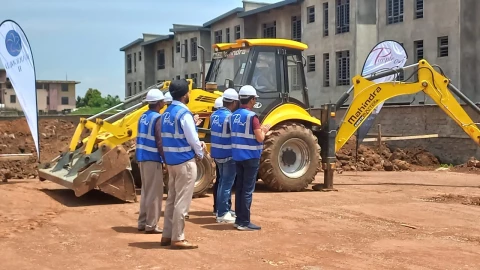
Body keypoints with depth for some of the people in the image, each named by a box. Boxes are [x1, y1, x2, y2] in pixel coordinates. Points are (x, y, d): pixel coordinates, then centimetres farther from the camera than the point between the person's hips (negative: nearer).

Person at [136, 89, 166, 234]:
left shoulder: (143, 117, 10)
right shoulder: (157, 118, -15)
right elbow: (160, 142, -18)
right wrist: (167, 160, -11)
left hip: (142, 158, 9)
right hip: (153, 159, -9)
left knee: (146, 190, 17)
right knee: (155, 193, -1)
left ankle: (142, 222, 22)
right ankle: (151, 225, 2)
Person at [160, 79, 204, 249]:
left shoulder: (167, 113, 9)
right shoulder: (184, 113, -17)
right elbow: (192, 139, -14)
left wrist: (197, 144, 12)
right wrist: (200, 153, 4)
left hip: (171, 160, 9)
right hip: (185, 161, -9)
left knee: (172, 199, 14)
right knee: (182, 201, -2)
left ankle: (167, 235, 20)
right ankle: (177, 238, 3)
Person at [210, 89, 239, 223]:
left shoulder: (215, 115, 6)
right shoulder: (230, 116, -19)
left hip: (217, 153, 8)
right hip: (228, 154, -8)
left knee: (222, 181, 18)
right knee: (227, 183, -2)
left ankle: (223, 209, 26)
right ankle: (222, 214, 1)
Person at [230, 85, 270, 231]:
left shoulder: (234, 115, 7)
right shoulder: (251, 116, -17)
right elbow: (260, 138, -17)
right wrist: (264, 130, 3)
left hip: (237, 156, 8)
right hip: (250, 156, -8)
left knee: (239, 187, 12)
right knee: (247, 190, -3)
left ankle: (239, 219, 18)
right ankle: (244, 222, 0)